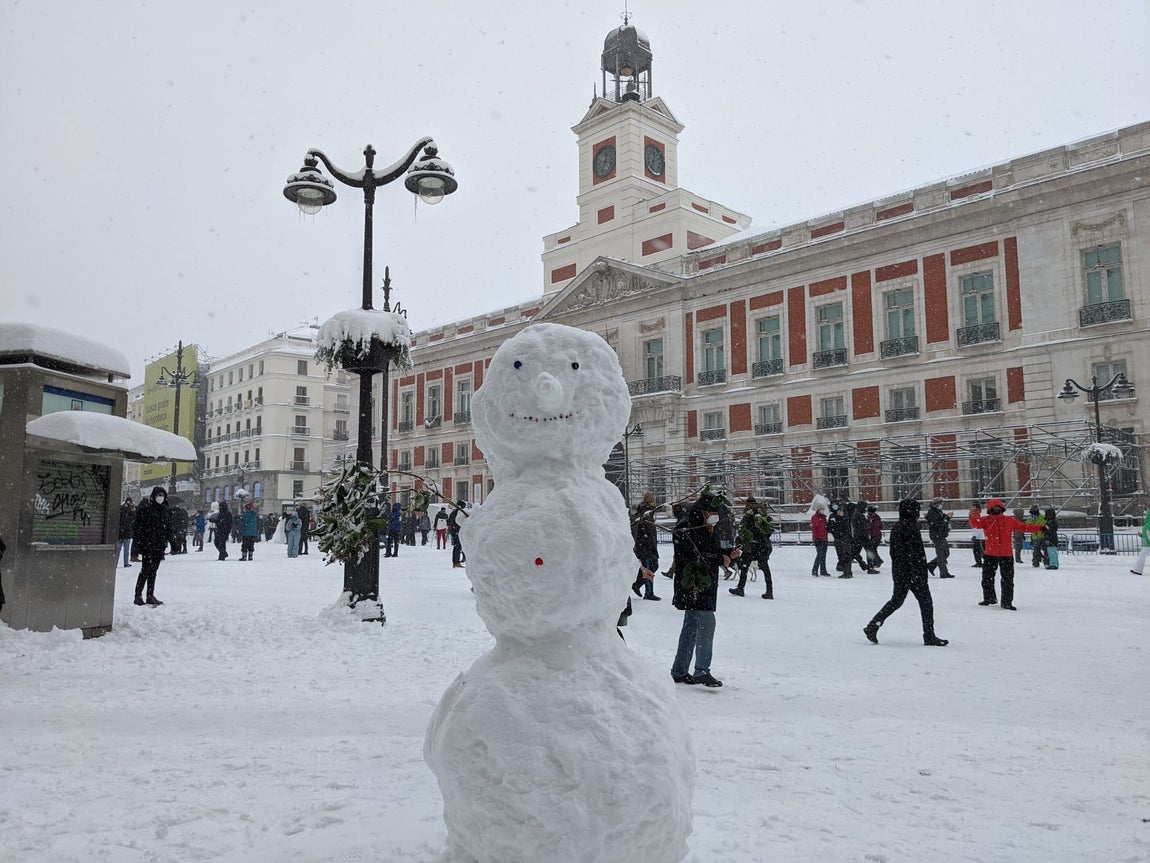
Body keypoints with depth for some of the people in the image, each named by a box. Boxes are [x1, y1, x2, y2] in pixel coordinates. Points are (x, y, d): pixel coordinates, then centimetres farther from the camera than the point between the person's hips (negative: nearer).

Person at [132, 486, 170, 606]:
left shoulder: (164, 509, 12)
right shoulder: (145, 508, -7)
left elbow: (168, 527, 19)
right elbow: (139, 527, -11)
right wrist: (138, 545, -15)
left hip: (159, 545, 6)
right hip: (147, 544, -6)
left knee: (153, 570, 10)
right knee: (146, 569, -7)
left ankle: (150, 596, 15)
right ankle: (138, 595, 1)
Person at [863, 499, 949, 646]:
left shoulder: (896, 527, 11)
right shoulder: (910, 527, -16)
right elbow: (917, 553, -19)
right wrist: (922, 573, -17)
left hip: (898, 572, 9)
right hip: (913, 572, -9)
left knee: (896, 601, 14)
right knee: (926, 602, 3)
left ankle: (872, 627, 9)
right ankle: (929, 636, 8)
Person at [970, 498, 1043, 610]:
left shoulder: (1010, 520, 3)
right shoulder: (985, 520, -1)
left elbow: (1024, 527, 9)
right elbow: (974, 524, -18)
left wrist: (1040, 528, 4)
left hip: (1006, 555, 0)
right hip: (990, 555, 0)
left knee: (1008, 580, 1)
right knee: (987, 578, 11)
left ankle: (1007, 602, 11)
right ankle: (989, 598, 29)